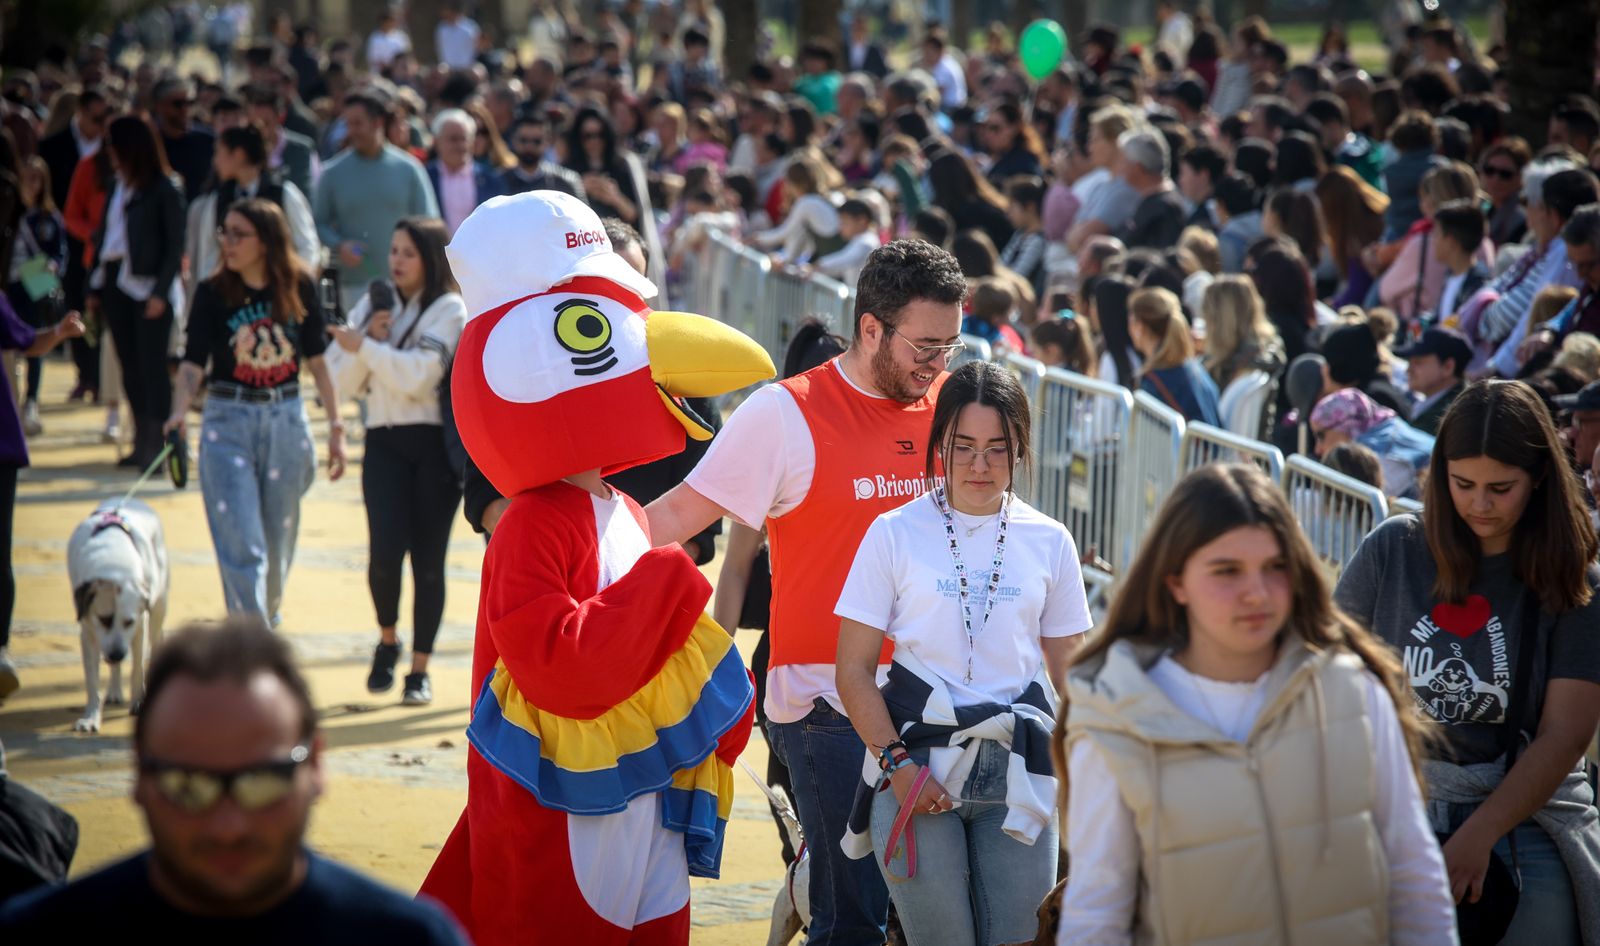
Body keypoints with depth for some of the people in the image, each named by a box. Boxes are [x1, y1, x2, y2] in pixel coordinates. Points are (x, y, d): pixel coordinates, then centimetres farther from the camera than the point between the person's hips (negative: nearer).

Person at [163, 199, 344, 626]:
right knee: (240, 543, -9)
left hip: (287, 421, 2)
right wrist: (179, 412, -28)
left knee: (279, 539, 12)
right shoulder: (213, 293, -5)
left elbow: (317, 360, 6)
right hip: (227, 422, -2)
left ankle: (267, 612, 38)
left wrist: (335, 424, 5)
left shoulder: (299, 287, -1)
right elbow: (193, 364, -11)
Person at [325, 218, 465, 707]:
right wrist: (370, 339, -5)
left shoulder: (450, 310, -1)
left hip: (435, 443, -2)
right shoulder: (374, 304, 14)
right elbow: (344, 381, 9)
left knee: (428, 559, -1)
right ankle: (387, 640, 11)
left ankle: (420, 668, 10)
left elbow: (417, 376, -14)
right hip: (384, 441, 3)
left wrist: (364, 346, -10)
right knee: (386, 550, -14)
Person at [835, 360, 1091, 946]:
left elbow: (1070, 674, 13)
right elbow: (854, 669, 1)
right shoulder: (896, 533, 2)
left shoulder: (1049, 542, 8)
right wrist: (897, 761, -11)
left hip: (1016, 767, 2)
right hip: (917, 760, -2)